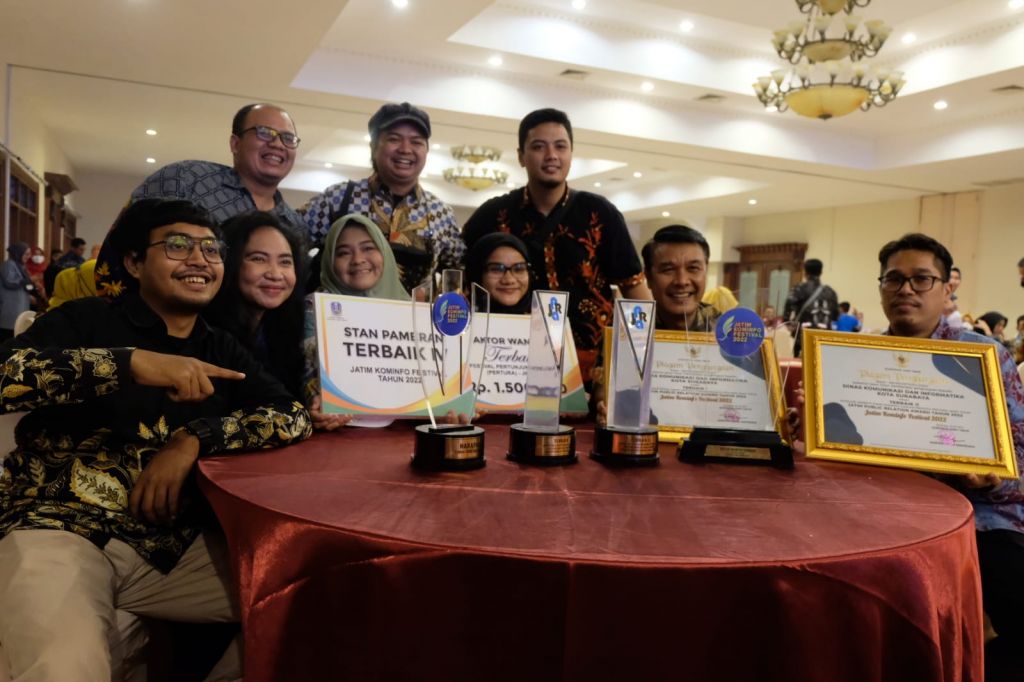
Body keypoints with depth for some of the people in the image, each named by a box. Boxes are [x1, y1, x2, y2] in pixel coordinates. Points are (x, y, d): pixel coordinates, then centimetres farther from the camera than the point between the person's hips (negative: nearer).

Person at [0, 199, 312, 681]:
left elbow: (295, 418, 1)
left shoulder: (220, 350, 14)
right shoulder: (86, 321, 2)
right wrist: (130, 362, -27)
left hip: (174, 547, 5)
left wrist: (194, 440, -13)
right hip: (59, 529, -5)